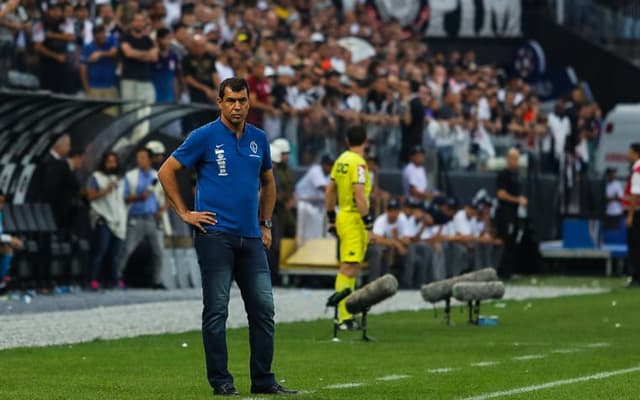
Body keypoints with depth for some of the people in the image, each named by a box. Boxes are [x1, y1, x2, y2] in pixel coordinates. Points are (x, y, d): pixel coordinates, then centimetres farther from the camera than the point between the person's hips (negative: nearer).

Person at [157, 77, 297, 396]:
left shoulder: (259, 139, 12)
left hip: (251, 238, 5)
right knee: (216, 310, -3)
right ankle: (220, 381, 3)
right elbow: (166, 172, -1)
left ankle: (263, 380, 11)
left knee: (263, 308, 4)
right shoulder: (205, 137, -3)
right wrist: (185, 214, -3)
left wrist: (265, 224, 18)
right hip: (215, 235, -5)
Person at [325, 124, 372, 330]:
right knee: (348, 268, -10)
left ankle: (347, 316, 18)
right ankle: (344, 318, -11)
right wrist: (367, 220, -18)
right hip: (354, 219, -9)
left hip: (343, 216, 9)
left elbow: (330, 191, 17)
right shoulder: (358, 163, -14)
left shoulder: (341, 160, 11)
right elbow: (359, 194, -22)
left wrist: (331, 218, 23)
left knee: (353, 268, 15)